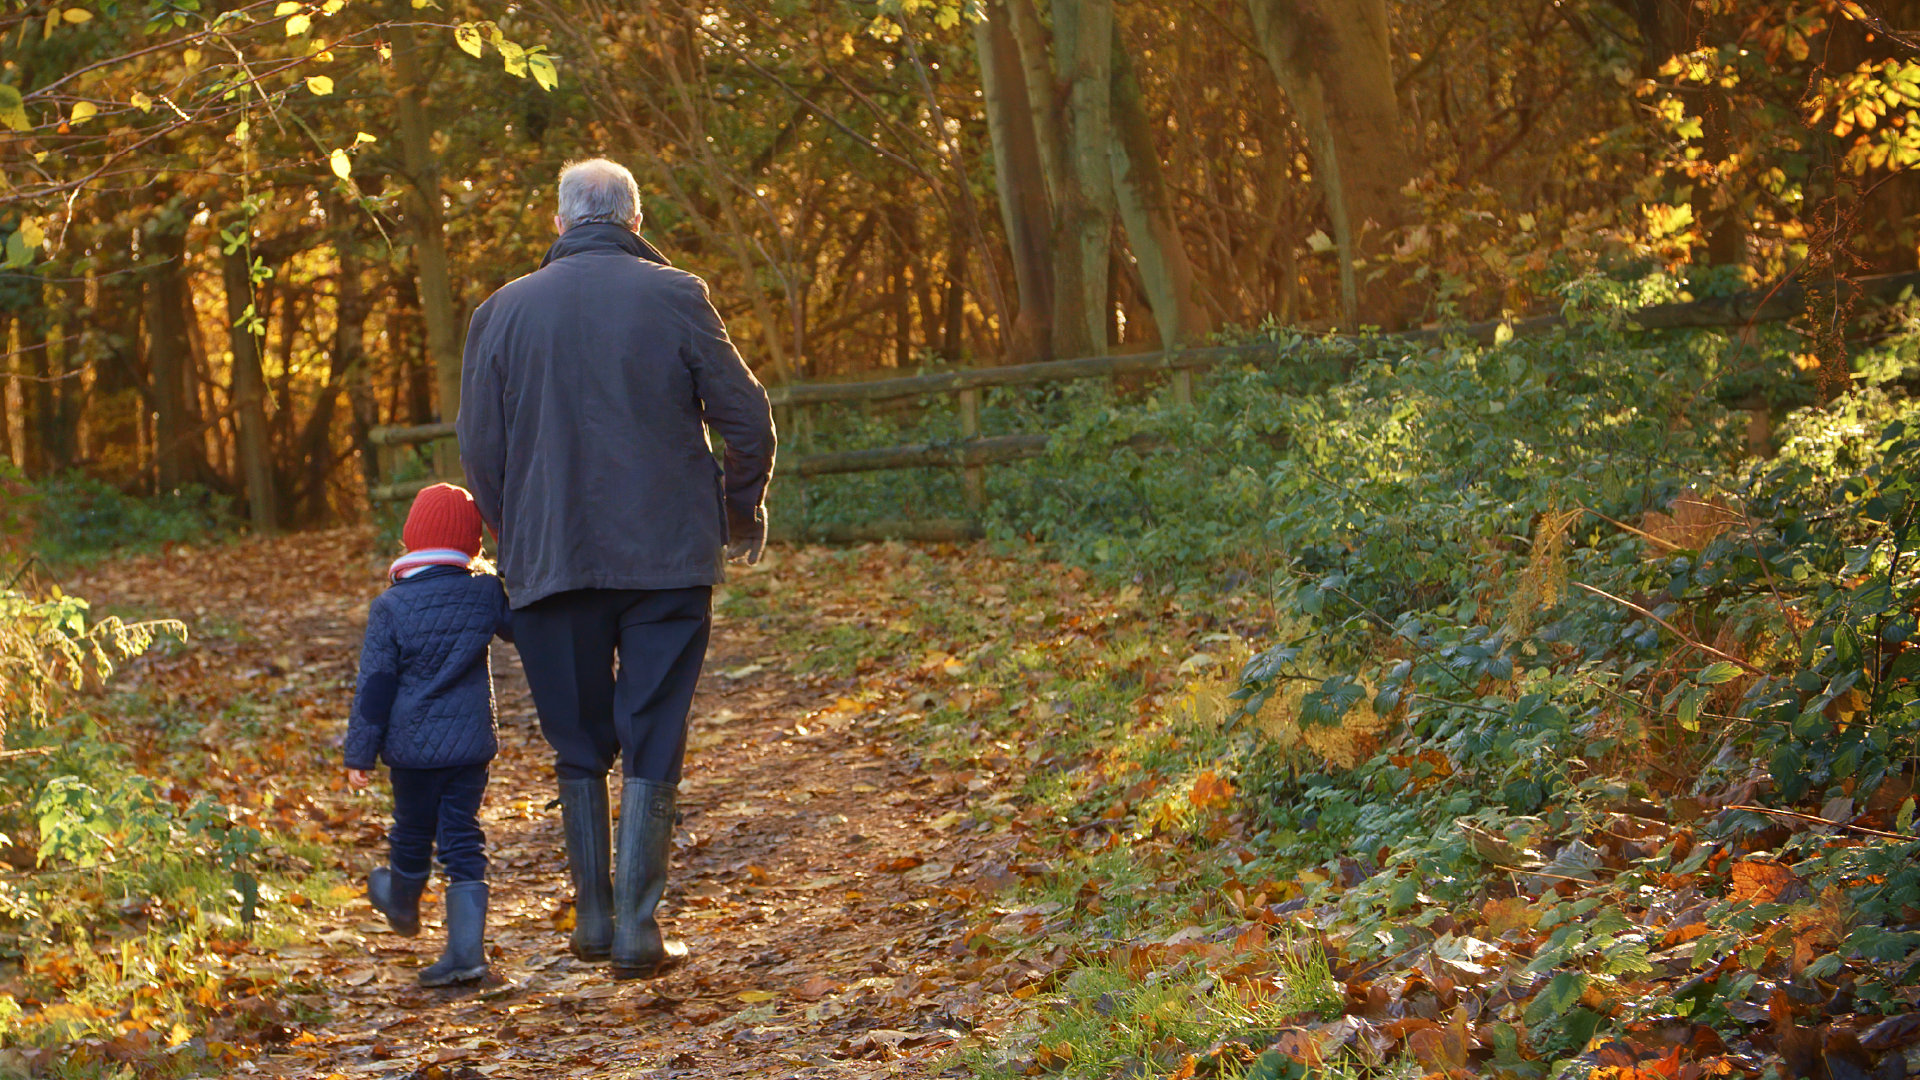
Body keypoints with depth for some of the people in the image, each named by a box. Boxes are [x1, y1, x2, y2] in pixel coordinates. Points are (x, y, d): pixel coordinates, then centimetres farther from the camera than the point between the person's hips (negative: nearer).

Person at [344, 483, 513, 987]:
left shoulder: (390, 607, -11)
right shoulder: (487, 592, -7)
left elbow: (374, 686, -8)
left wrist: (360, 754, -2)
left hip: (413, 746, -1)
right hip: (471, 740, 1)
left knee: (412, 832, 19)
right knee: (463, 838, 3)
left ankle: (402, 904, 47)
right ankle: (466, 950, -6)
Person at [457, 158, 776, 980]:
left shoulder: (504, 311, 3)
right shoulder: (674, 297, -2)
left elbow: (479, 451, 5)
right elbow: (746, 418, 0)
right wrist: (743, 516, 16)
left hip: (552, 565, 2)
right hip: (668, 558, -1)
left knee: (580, 749, 14)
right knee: (651, 748, 4)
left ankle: (593, 920, 17)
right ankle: (638, 931, 0)